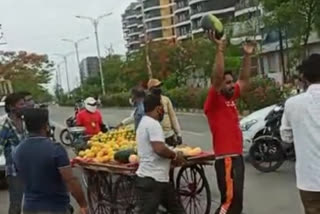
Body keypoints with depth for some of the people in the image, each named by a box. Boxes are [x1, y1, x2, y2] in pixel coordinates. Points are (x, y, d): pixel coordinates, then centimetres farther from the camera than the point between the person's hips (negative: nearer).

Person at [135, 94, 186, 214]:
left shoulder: (145, 123, 16)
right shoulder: (153, 124, -17)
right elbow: (160, 149, -28)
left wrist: (172, 157, 12)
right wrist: (175, 156, -11)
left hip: (159, 178, 11)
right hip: (151, 180, -11)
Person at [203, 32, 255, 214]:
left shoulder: (231, 97, 12)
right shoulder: (214, 101, -10)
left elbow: (245, 80, 22)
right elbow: (217, 77, -25)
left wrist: (248, 56, 15)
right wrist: (220, 49, -27)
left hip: (237, 155, 9)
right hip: (226, 158, -9)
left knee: (236, 199, 16)